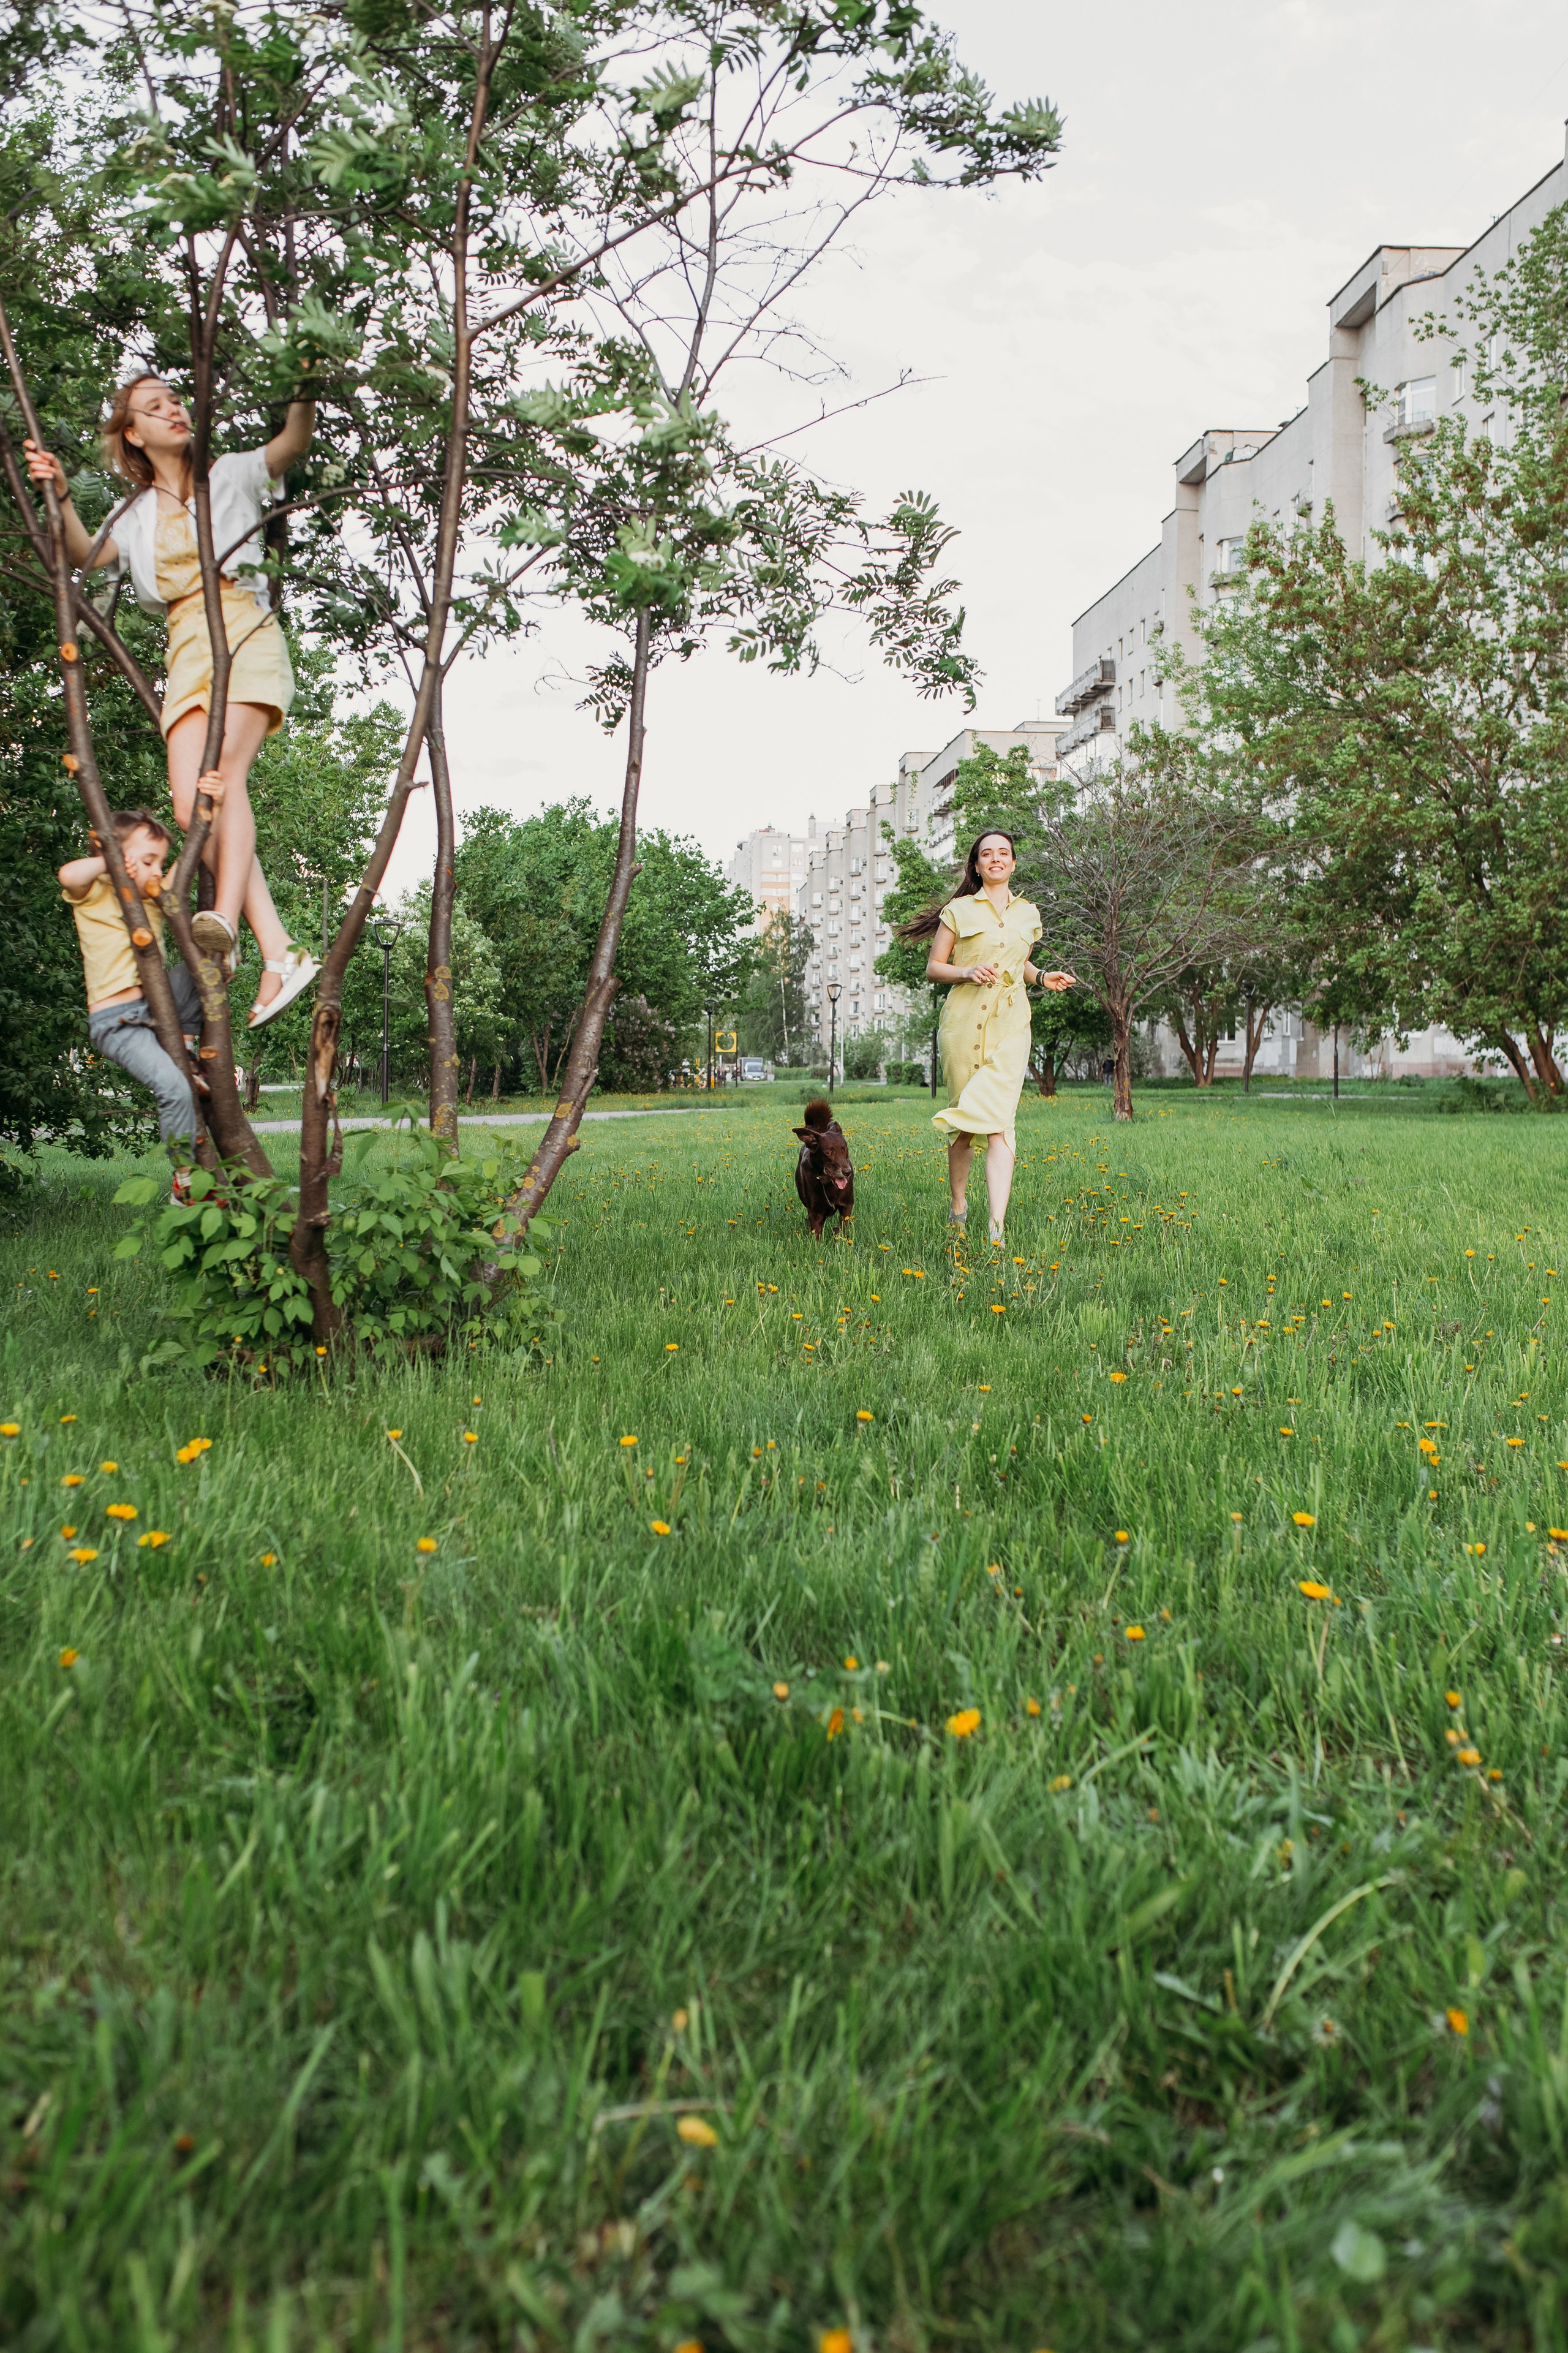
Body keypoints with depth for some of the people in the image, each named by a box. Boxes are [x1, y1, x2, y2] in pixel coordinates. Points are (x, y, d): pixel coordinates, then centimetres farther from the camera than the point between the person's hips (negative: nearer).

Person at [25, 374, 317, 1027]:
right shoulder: (138, 514, 22)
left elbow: (295, 442, -1)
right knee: (191, 807, -14)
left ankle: (226, 920, -40)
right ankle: (279, 953, -18)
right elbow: (85, 554, 7)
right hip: (186, 650, 4)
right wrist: (60, 495, -9)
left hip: (245, 634, -4)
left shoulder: (230, 475, 15)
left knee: (223, 771, -28)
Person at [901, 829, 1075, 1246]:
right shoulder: (959, 910, 5)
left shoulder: (1028, 914, 16)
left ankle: (998, 1228, -22)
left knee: (998, 1121, -14)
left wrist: (1043, 977, 11)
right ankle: (958, 1208, 26)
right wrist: (968, 971, -13)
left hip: (1010, 1026, 1)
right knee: (963, 1121, 4)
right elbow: (933, 968, 5)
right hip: (964, 1021, -1)